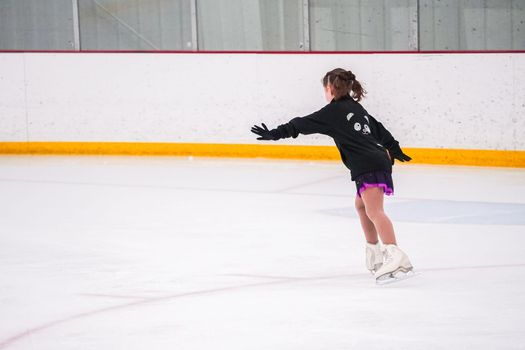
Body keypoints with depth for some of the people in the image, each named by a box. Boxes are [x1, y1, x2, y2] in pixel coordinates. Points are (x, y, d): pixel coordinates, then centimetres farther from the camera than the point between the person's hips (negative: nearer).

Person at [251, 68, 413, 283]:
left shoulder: (333, 111, -1)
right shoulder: (356, 108, 23)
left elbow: (303, 125, -2)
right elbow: (380, 130, 30)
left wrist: (274, 134, 3)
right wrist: (395, 150, 43)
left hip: (369, 167, -10)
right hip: (380, 162, 10)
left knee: (374, 210, -23)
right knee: (361, 205, 29)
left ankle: (395, 255, -40)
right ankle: (374, 254, 32)